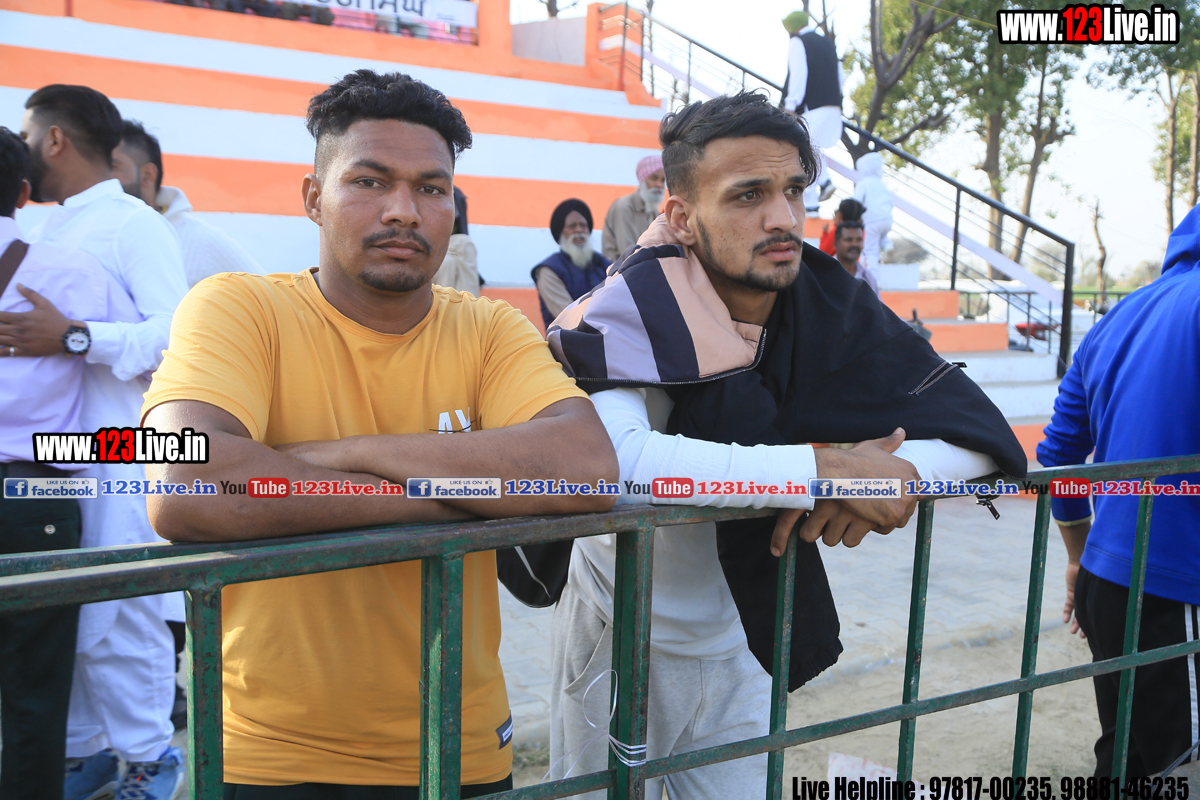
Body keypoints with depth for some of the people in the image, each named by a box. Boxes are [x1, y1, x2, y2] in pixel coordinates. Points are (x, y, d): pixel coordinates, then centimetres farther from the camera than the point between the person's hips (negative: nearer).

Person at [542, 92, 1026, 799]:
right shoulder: (641, 312, -24)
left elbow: (980, 428, -7)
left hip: (734, 646, 4)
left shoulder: (829, 306, -9)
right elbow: (607, 459, -43)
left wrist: (891, 472, -29)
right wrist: (820, 469, -39)